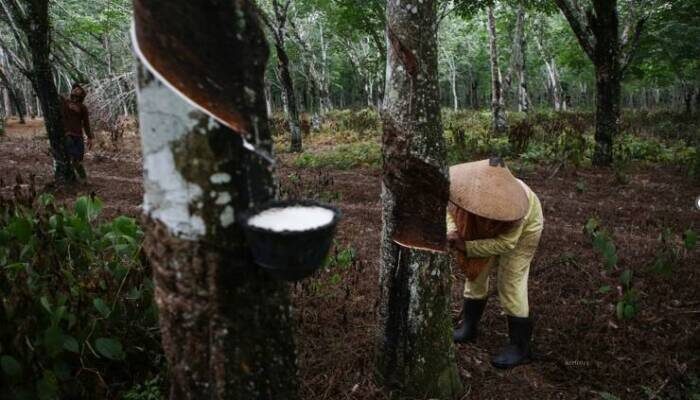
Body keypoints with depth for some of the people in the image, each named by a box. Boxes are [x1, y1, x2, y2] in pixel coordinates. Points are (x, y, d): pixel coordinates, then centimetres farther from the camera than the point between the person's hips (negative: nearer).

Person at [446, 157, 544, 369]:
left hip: (523, 228, -5)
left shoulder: (512, 202, -44)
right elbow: (450, 207, -18)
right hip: (489, 227, 5)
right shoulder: (471, 185, -36)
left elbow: (506, 243, -33)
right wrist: (452, 232, -38)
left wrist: (467, 247, -40)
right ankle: (469, 327, 26)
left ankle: (520, 347, 6)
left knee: (511, 282, -7)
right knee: (475, 271, 8)